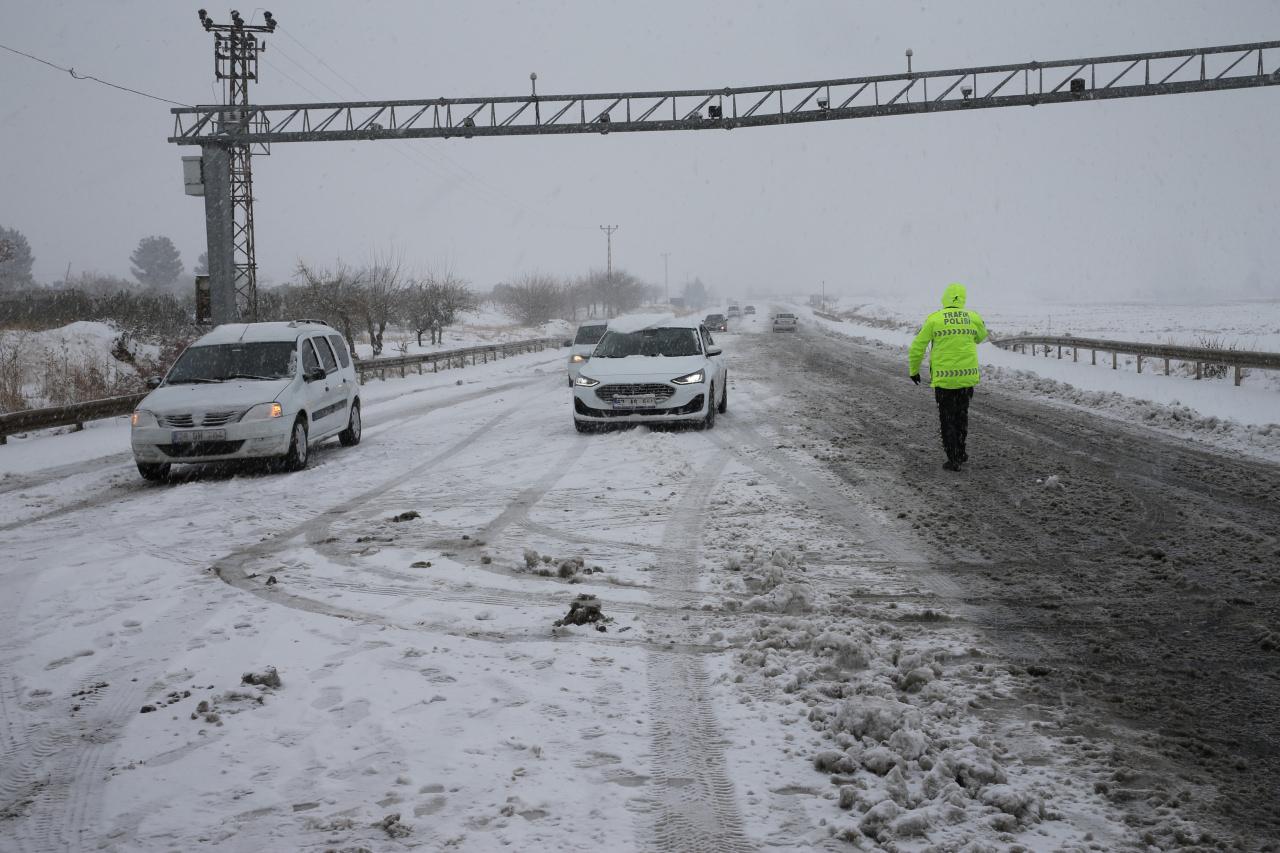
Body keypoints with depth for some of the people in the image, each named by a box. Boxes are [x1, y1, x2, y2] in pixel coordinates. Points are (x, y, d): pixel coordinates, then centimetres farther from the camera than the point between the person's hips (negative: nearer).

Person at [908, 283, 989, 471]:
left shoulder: (934, 319, -9)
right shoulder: (973, 318, -1)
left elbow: (917, 347, -3)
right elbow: (980, 337, 21)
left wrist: (914, 370, 11)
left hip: (943, 378, -3)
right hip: (967, 376, 3)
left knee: (948, 418, 8)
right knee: (961, 414, 22)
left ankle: (953, 459, 7)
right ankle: (960, 452, 31)